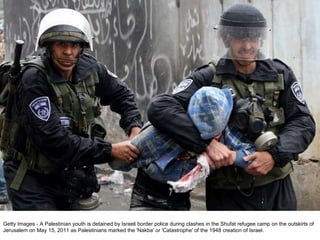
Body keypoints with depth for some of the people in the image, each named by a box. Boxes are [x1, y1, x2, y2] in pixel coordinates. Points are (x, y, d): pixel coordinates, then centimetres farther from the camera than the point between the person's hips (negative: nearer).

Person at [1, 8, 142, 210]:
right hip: (33, 178, -7)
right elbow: (53, 140, -30)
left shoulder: (90, 68, -6)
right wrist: (110, 150, -26)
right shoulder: (34, 80, -25)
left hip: (69, 176, 7)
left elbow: (122, 95, 12)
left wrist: (135, 127, -8)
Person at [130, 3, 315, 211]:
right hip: (228, 194, -3)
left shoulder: (281, 75, 1)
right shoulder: (208, 78, -9)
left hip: (277, 188, 4)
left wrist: (275, 155, -22)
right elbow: (160, 109, -21)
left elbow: (303, 121, -2)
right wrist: (207, 143, -33)